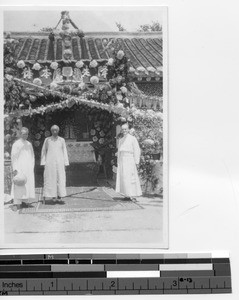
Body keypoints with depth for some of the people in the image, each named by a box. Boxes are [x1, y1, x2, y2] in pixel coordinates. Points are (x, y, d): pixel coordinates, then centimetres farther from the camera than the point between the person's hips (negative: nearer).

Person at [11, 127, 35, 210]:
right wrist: (15, 169, -15)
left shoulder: (29, 144, 14)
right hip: (20, 167, -6)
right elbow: (13, 157, -7)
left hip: (28, 168, 6)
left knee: (28, 185, 3)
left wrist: (32, 167, 12)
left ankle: (22, 201, 11)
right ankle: (16, 203, -11)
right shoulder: (16, 144, -3)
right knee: (18, 187, -11)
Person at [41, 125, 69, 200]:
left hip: (59, 162, 1)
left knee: (60, 179, -2)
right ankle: (52, 195, 1)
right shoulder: (47, 140, 4)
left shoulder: (62, 140, 6)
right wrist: (43, 163, 1)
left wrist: (65, 164, 2)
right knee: (50, 179, -4)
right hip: (49, 162, -1)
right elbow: (43, 151, 7)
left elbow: (64, 152, 8)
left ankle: (59, 194, 5)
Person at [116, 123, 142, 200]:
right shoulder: (120, 140, 18)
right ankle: (127, 194, 5)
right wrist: (118, 162, 14)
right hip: (122, 161, 6)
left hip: (129, 160, -6)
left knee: (130, 178, -10)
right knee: (122, 178, 1)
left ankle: (133, 194, -7)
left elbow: (137, 150, -4)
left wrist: (136, 162, -10)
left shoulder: (132, 139, -1)